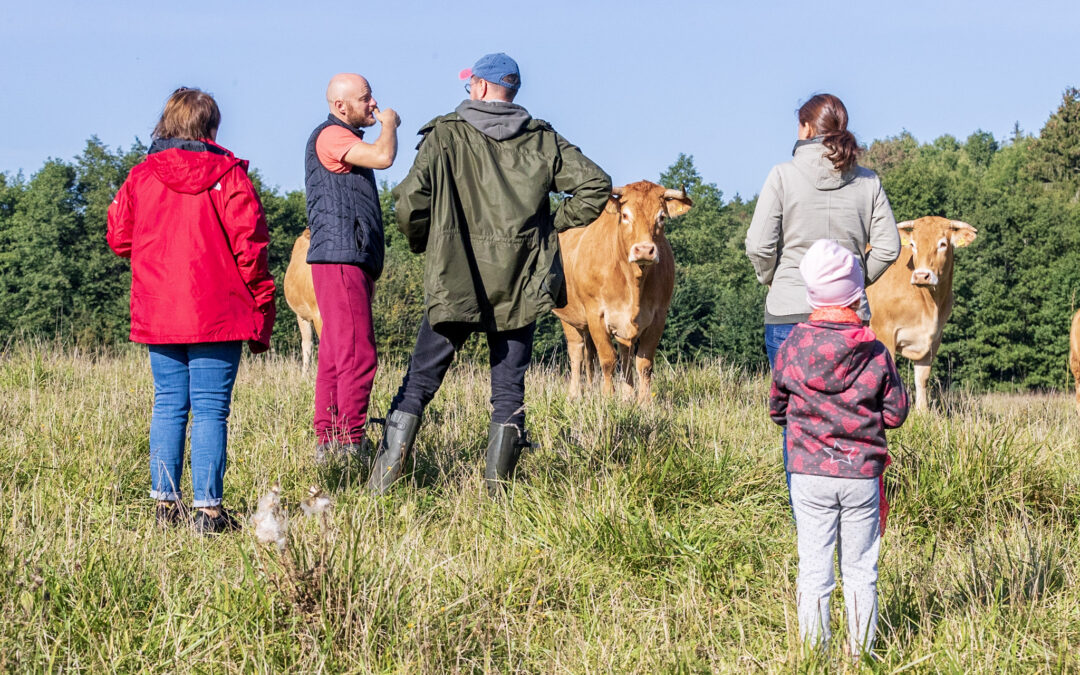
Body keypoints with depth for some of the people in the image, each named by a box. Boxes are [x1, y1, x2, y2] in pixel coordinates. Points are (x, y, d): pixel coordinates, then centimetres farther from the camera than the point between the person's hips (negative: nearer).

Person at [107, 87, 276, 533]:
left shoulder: (140, 177, 3)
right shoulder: (228, 176, -6)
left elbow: (119, 238, 10)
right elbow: (250, 245, -7)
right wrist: (261, 312, -1)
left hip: (157, 313, 4)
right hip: (218, 313, -3)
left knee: (168, 405, 12)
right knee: (210, 409, -2)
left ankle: (165, 502, 12)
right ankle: (208, 508, -5)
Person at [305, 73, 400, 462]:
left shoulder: (348, 142, 24)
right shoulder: (330, 136, -8)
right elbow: (383, 157, -25)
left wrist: (369, 269, 25)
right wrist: (389, 124, -4)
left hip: (353, 262, 10)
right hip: (339, 260, -10)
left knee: (335, 358, 9)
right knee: (358, 357, -14)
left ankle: (327, 444, 10)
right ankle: (349, 446, -15)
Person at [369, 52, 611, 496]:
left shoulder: (445, 135, -3)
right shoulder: (541, 139, 6)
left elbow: (411, 199, -14)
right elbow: (595, 184, 4)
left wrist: (421, 243, 4)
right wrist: (555, 224, 12)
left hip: (455, 282, -2)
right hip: (521, 286, 2)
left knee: (419, 383, 6)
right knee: (509, 390, 8)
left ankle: (383, 483, 2)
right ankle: (496, 491, 6)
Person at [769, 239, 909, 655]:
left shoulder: (792, 347, -4)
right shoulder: (875, 352, -6)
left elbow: (777, 407, 7)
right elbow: (895, 413, 1)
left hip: (809, 474, 0)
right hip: (862, 474, 0)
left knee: (814, 569, 5)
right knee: (860, 569, 9)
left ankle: (813, 649, 6)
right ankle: (861, 650, 13)